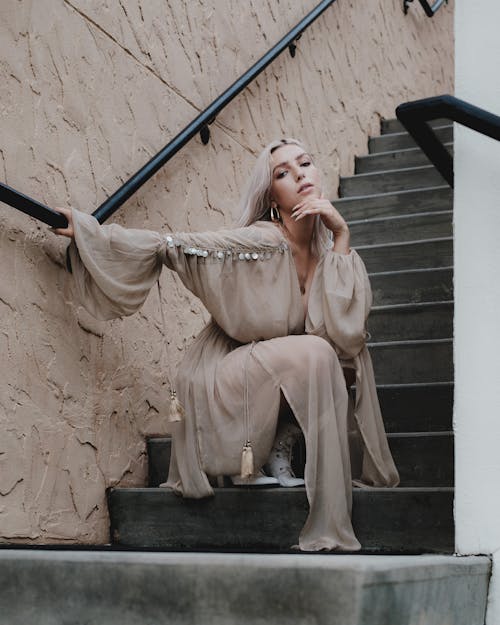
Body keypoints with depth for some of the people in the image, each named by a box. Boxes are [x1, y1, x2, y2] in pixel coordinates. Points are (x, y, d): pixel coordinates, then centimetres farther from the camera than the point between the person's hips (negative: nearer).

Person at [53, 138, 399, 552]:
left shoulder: (328, 251, -2)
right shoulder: (263, 243, -18)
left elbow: (343, 329, -17)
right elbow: (170, 247, -17)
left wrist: (341, 235, -18)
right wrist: (87, 230, -21)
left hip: (278, 385, 6)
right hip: (223, 387, -6)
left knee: (345, 347, -14)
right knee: (314, 355, -28)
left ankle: (276, 452, -3)